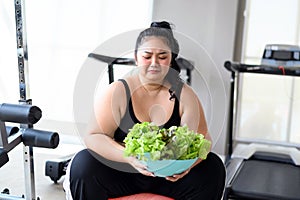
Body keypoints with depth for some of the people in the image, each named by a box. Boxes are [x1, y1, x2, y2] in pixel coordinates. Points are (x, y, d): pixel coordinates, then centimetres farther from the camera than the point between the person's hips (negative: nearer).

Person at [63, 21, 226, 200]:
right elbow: (93, 136, -13)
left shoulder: (184, 94, -1)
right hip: (121, 172, -1)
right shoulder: (119, 91, -6)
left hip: (170, 176, 2)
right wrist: (130, 157, -32)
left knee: (213, 168, -20)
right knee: (83, 163, -27)